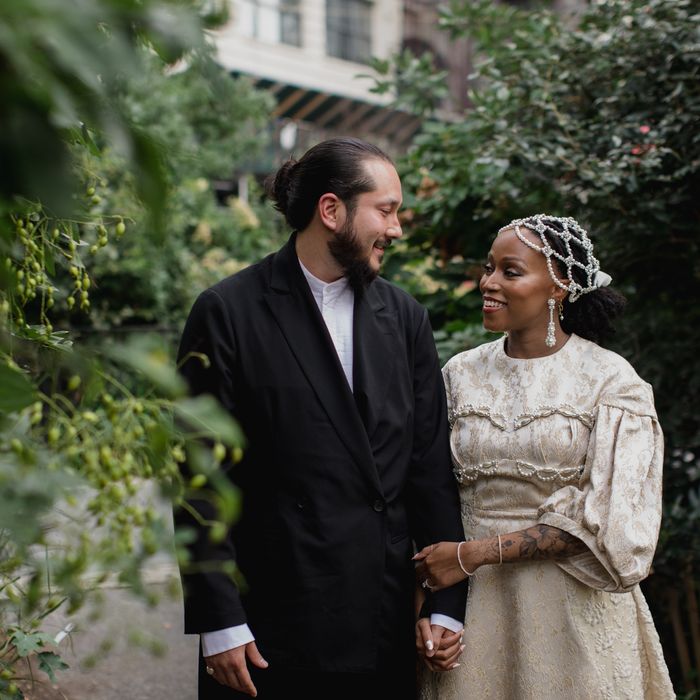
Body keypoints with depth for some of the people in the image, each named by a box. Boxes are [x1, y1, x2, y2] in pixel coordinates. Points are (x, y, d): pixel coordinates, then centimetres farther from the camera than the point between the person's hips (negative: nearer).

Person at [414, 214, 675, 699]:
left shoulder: (611, 380, -7)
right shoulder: (461, 374, 4)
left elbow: (604, 519, -14)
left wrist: (476, 553, -17)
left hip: (573, 609, -3)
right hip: (476, 604, 3)